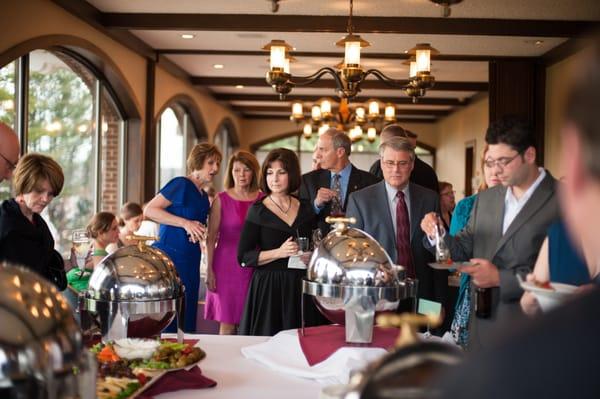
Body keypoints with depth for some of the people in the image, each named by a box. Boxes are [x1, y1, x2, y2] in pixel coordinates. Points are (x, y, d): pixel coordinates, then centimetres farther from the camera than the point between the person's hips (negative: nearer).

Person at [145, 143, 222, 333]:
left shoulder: (203, 197, 16)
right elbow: (149, 210, -15)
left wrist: (198, 232, 2)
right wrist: (185, 223, -20)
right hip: (169, 256, -8)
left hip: (190, 262, 8)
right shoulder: (181, 184, -8)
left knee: (186, 321, 9)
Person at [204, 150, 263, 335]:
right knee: (227, 323, 1)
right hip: (227, 266, -2)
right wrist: (209, 270, -4)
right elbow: (211, 238, 0)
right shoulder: (221, 199, 0)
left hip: (253, 267, 2)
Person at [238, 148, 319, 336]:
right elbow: (244, 257, -6)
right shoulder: (258, 211, -2)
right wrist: (279, 253, -16)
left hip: (300, 287, 3)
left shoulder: (306, 208, 8)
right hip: (268, 287, -3)